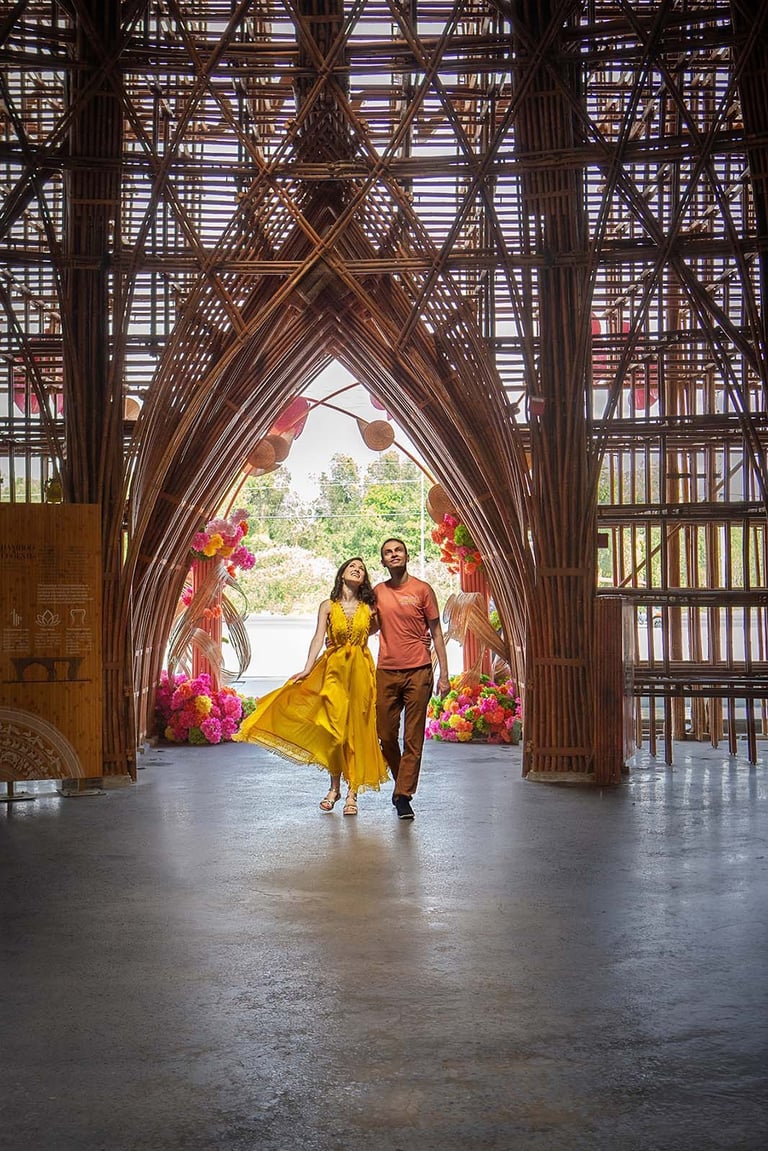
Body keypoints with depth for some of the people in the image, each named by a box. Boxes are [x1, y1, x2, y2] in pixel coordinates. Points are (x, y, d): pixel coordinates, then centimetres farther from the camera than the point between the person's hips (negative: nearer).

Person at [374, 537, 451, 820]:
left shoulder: (422, 590, 1)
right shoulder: (377, 592, 10)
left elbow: (436, 632, 4)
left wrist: (443, 674, -1)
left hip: (418, 671, -3)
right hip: (386, 672, 3)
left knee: (413, 738, -2)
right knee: (386, 735, 5)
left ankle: (403, 795, 3)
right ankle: (402, 783, 28)